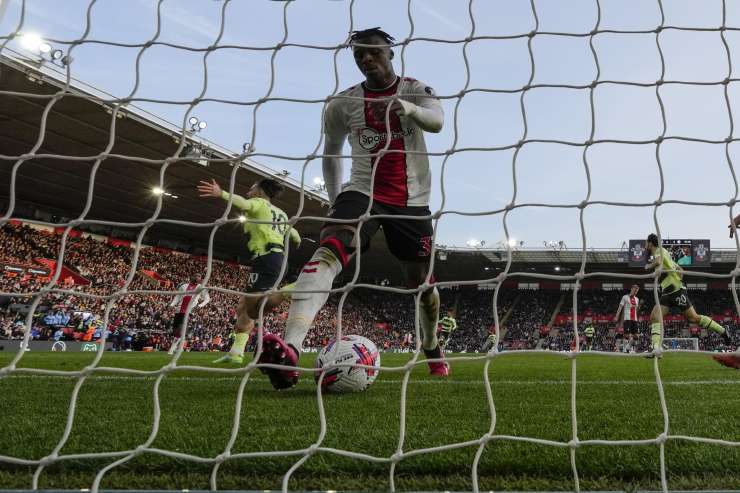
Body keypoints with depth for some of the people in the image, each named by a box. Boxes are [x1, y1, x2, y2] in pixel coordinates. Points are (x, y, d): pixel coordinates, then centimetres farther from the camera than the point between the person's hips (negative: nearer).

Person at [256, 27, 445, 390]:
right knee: (329, 250, -29)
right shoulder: (343, 104, 6)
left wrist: (409, 108, -43)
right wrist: (335, 200, 15)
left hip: (411, 199, 1)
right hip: (362, 192, 0)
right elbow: (330, 153, 20)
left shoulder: (415, 89, 2)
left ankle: (432, 349, 39)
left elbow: (437, 121, -21)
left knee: (421, 281, 8)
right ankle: (289, 350, -47)